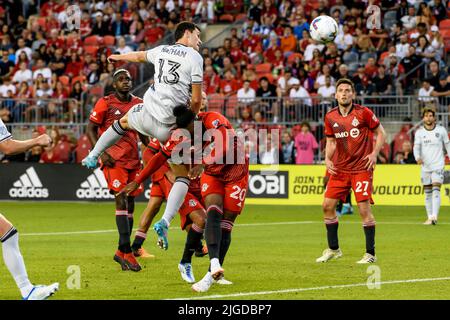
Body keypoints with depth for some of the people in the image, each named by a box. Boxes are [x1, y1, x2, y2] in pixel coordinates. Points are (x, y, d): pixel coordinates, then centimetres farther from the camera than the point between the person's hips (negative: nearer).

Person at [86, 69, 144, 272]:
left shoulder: (138, 104, 11)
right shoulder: (105, 103, -3)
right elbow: (91, 129, -1)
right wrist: (101, 153, -12)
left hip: (133, 159, 6)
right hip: (113, 159, -6)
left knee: (130, 203, 6)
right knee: (121, 201, -15)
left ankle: (122, 251, 15)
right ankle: (126, 251, -17)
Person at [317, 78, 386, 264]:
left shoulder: (363, 113, -7)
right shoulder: (330, 117, 6)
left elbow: (380, 133, 1)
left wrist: (374, 154, -12)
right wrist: (327, 159, -1)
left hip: (362, 168, -5)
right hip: (339, 169, 5)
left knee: (364, 208, -10)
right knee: (328, 205, 3)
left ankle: (370, 254, -2)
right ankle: (333, 249, 19)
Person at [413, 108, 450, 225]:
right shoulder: (419, 132, 4)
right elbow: (416, 147, -4)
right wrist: (418, 157, -24)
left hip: (438, 165, -2)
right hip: (425, 166, 2)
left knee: (436, 190, -15)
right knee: (427, 193, 6)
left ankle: (434, 216, -23)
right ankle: (429, 217, 13)